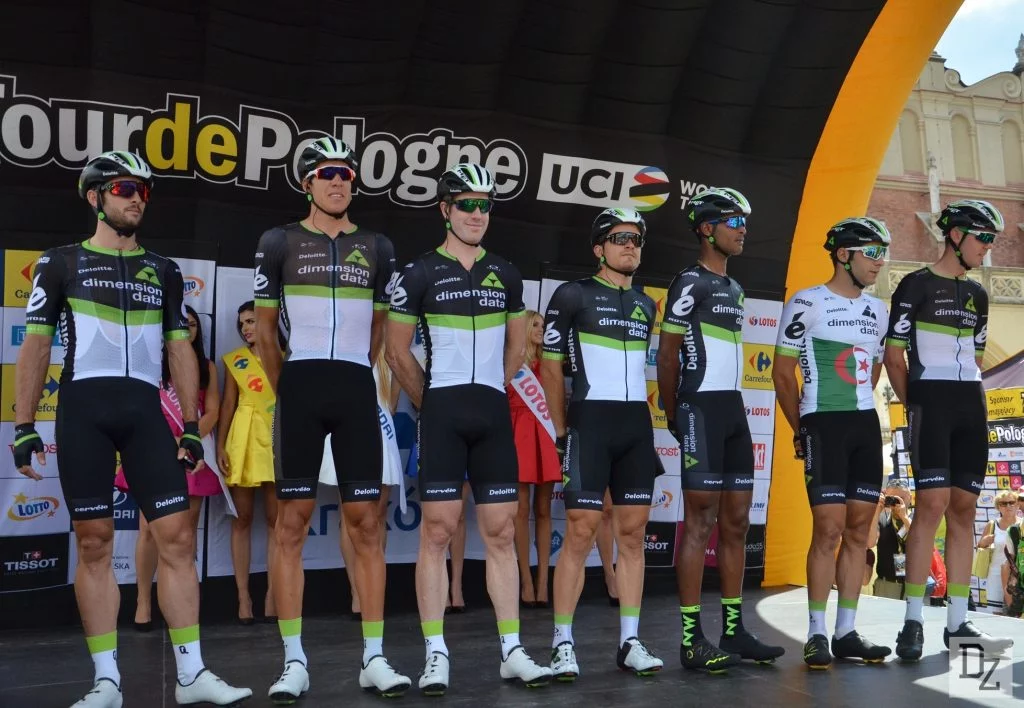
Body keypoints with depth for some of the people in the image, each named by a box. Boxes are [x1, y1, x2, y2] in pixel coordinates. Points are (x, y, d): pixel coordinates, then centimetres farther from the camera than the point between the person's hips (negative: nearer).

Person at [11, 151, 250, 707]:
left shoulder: (164, 271, 17)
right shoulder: (61, 263, 9)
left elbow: (180, 349, 15)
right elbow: (36, 345, 6)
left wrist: (191, 425, 7)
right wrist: (24, 425, -3)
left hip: (145, 411, 2)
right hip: (82, 411, -2)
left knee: (177, 536, -4)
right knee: (94, 543, 0)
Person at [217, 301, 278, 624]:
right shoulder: (234, 360, 9)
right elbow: (228, 404, 6)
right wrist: (220, 446, -2)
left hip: (277, 440, -1)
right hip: (242, 441, 1)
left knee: (275, 519, 1)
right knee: (242, 519, 2)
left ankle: (271, 593, 6)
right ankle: (243, 595, 6)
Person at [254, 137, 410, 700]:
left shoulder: (377, 248, 11)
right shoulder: (279, 243, 5)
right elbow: (265, 328, 10)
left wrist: (351, 375, 13)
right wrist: (287, 390, 11)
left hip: (357, 391, 2)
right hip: (300, 389, -2)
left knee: (365, 522, 1)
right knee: (292, 521, -1)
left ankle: (374, 658, 6)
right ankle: (294, 661, 6)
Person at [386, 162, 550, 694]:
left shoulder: (506, 275, 12)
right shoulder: (420, 273, 0)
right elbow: (397, 352, 2)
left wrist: (490, 390, 13)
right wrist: (431, 404, 6)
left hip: (494, 415, 4)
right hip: (442, 415, -3)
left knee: (500, 532, 5)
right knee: (437, 530, -3)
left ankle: (511, 650, 11)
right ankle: (436, 655, 4)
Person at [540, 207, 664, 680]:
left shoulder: (645, 305, 17)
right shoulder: (572, 295, -1)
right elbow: (550, 367, -2)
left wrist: (644, 421, 13)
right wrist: (561, 432, -5)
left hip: (638, 426, 6)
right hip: (589, 422, -6)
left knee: (632, 534, 5)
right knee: (581, 533, -7)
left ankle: (629, 642, 12)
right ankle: (562, 644, 1)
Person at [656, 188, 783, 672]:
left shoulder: (734, 289, 20)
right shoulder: (691, 281, -6)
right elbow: (667, 352, -8)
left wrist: (734, 407, 14)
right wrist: (673, 415, -7)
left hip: (734, 410, 9)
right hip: (701, 409, -9)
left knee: (736, 522, 8)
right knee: (700, 521, -9)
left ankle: (734, 630, 15)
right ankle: (692, 639, -6)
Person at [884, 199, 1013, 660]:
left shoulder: (977, 294, 18)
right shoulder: (916, 285, -1)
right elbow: (893, 353, -2)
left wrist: (973, 399, 12)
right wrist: (913, 406, -4)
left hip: (971, 406, 6)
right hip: (931, 401, -6)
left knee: (964, 508, 4)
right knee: (932, 504, -15)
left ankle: (957, 623, 8)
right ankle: (913, 622, -10)